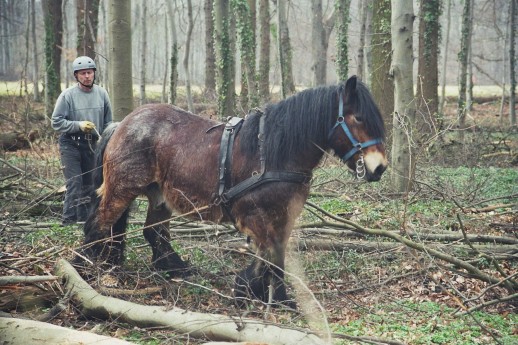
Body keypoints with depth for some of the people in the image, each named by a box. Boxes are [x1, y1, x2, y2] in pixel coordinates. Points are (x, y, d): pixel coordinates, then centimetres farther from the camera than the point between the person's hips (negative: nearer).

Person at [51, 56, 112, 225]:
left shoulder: (102, 93, 2)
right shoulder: (67, 95, -11)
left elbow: (108, 121, 11)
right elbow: (56, 122, -10)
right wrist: (79, 125, -19)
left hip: (92, 144, 5)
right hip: (70, 145, -5)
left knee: (89, 184, 10)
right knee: (74, 183, -11)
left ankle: (84, 220, 21)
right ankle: (69, 221, -7)